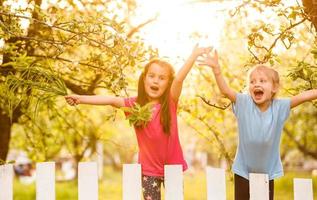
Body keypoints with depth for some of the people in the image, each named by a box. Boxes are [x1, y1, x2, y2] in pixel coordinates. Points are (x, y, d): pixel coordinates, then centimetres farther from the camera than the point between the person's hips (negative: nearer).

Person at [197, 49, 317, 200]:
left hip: (268, 171, 1)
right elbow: (225, 90, -24)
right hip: (243, 170, -1)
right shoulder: (244, 103, -12)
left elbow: (304, 96, -15)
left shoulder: (280, 107, -9)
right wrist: (216, 68, -39)